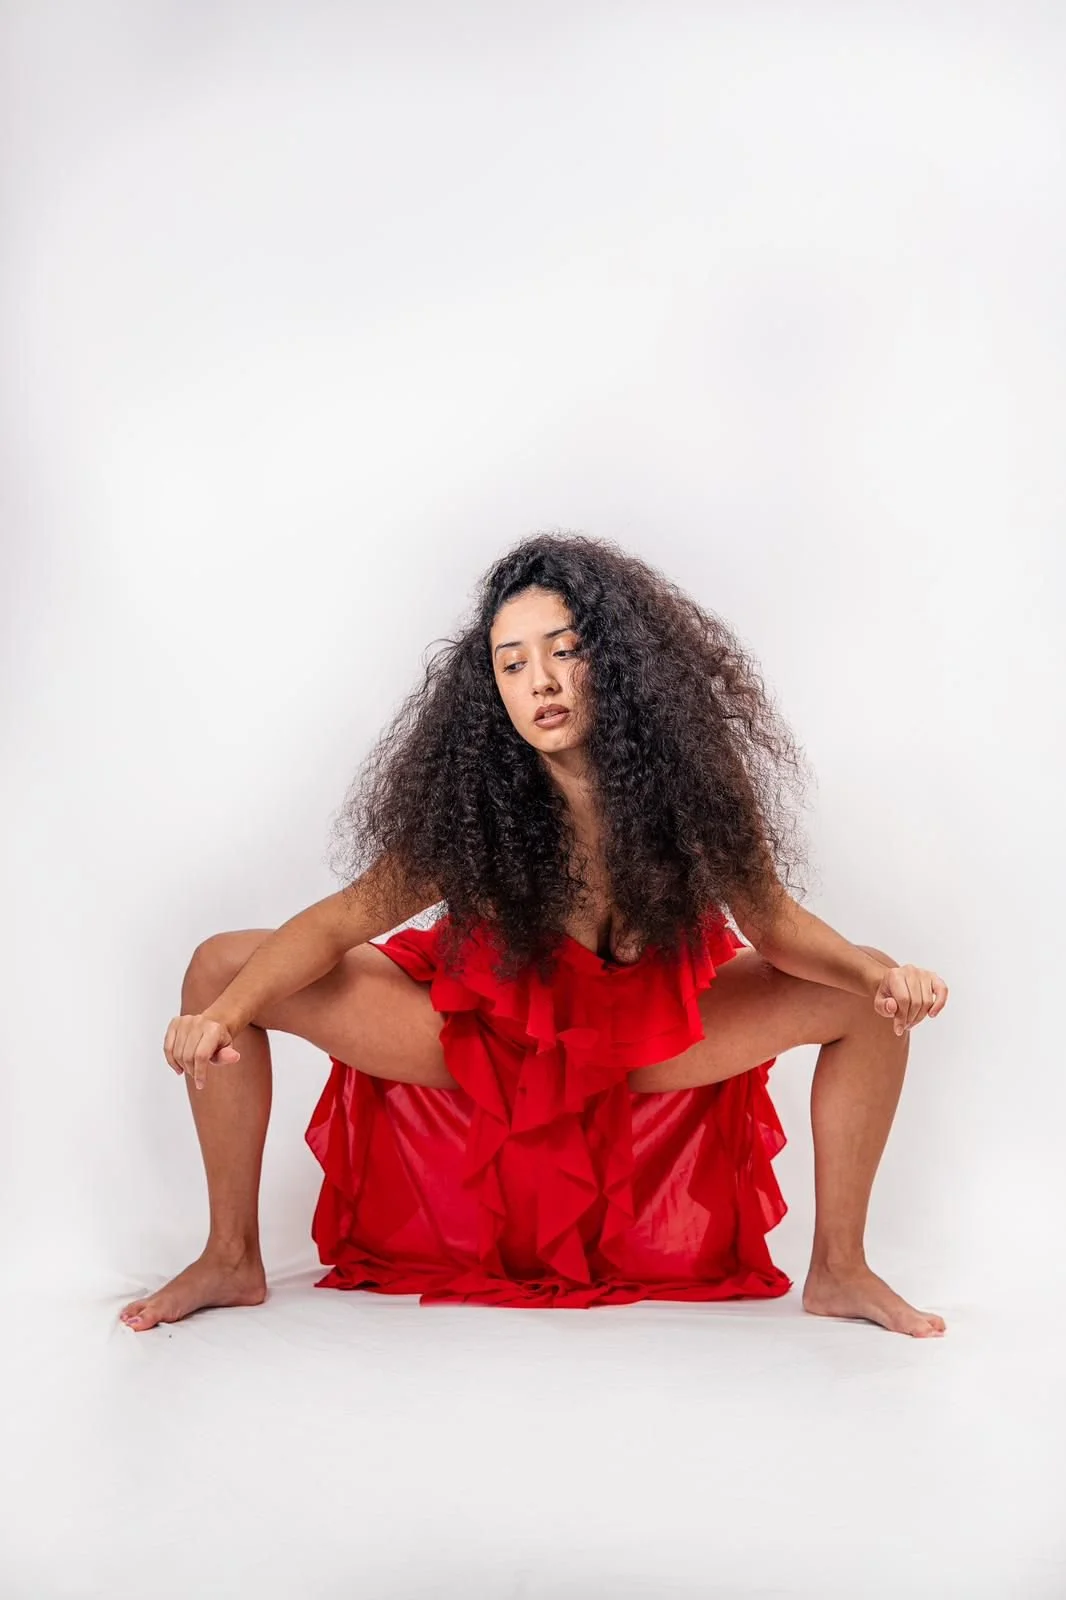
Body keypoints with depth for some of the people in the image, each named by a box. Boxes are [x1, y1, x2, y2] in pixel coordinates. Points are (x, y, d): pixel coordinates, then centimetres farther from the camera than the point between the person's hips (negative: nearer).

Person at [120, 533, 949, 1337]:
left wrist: (880, 973, -34)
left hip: (650, 1041, 1)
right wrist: (223, 1014, -37)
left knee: (868, 1002, -17)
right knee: (222, 967, -16)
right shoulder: (473, 806, -24)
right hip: (483, 1035, 0)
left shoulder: (689, 781, -22)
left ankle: (838, 1269, 3)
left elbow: (772, 919, -14)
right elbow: (349, 917, -22)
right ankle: (233, 1259, 3)